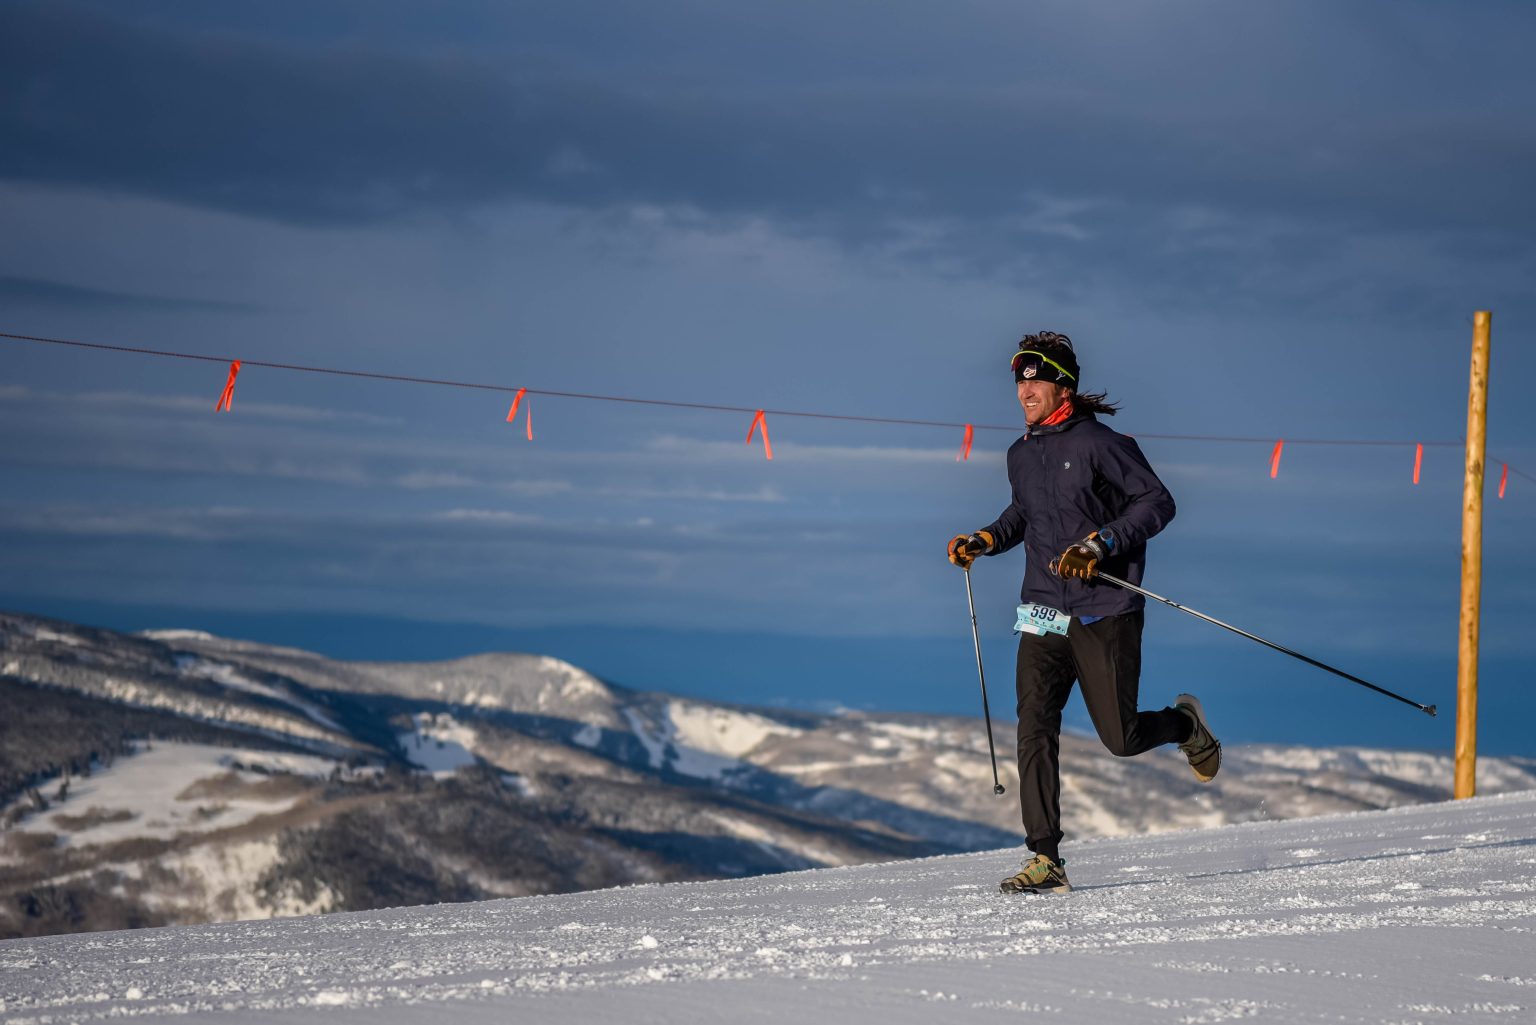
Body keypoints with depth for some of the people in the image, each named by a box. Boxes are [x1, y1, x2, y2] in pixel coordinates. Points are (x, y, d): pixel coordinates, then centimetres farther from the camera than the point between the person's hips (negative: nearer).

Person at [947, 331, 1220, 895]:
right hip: (1044, 612, 5)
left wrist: (1101, 543, -21)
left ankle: (1186, 724, 33)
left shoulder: (1098, 443, -10)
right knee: (1035, 730, -10)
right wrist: (984, 540, 13)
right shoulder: (1021, 456, 11)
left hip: (1105, 611, -5)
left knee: (1121, 739, -1)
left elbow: (1157, 502, -11)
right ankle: (1045, 860, -12)